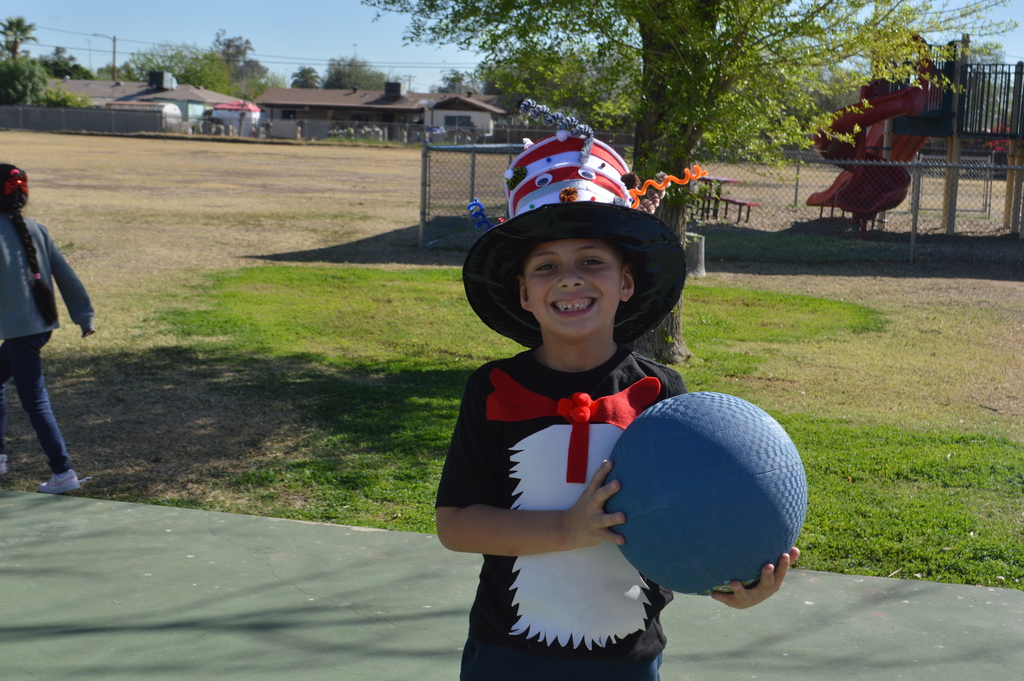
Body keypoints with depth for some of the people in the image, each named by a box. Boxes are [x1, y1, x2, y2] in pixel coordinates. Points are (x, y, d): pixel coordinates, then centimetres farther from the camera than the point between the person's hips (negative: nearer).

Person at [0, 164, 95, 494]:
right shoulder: (36, 229, 7)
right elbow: (65, 273, 7)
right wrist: (85, 315, 12)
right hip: (43, 324, 8)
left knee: (34, 400, -2)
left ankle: (63, 472, -1)